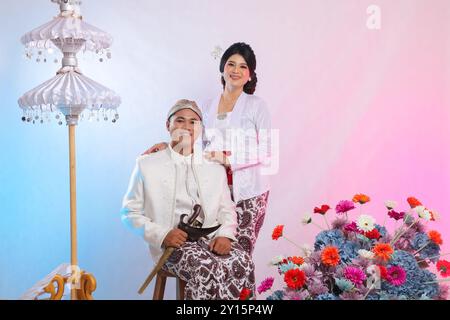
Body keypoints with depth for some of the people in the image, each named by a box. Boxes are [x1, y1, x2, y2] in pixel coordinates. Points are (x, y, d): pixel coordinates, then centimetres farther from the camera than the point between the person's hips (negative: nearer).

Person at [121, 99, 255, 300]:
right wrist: (162, 235, -10)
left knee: (243, 265, -29)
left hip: (211, 238, 3)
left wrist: (225, 235, -6)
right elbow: (130, 212, 7)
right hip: (173, 244, -3)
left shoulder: (215, 170, 21)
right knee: (206, 269, -35)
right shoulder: (147, 165, 10)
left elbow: (227, 211, 18)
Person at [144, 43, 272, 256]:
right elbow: (199, 148, 15)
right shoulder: (207, 107, 12)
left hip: (247, 191, -3)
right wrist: (169, 147, 2)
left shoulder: (257, 106, 1)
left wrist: (228, 159, -15)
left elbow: (266, 152, -5)